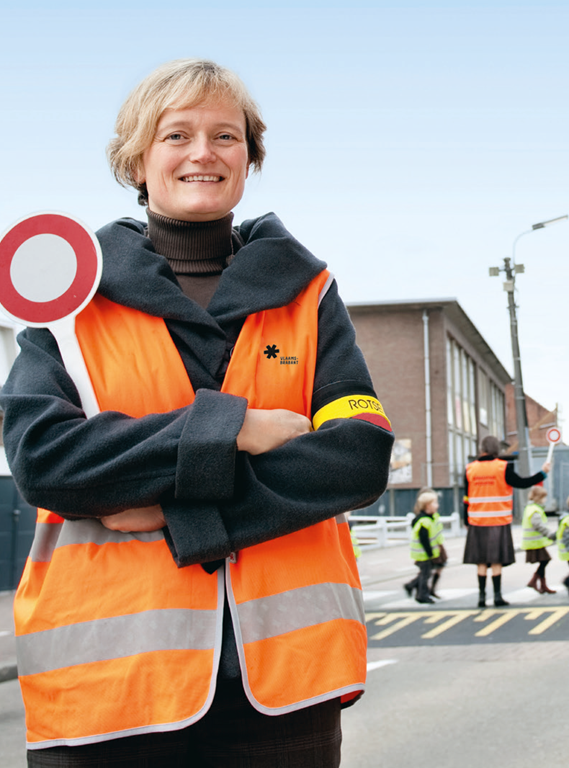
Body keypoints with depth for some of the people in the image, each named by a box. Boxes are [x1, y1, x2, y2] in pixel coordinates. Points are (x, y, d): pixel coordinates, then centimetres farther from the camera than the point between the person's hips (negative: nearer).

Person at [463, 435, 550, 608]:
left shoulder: (470, 469, 2)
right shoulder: (503, 467, -8)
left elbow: (467, 498, 5)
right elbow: (522, 483, -5)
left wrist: (467, 521, 13)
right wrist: (543, 473, 6)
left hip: (477, 522, 3)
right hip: (498, 522, -3)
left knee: (481, 563, 7)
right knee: (496, 561, 1)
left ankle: (481, 597, 6)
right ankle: (497, 596, 2)